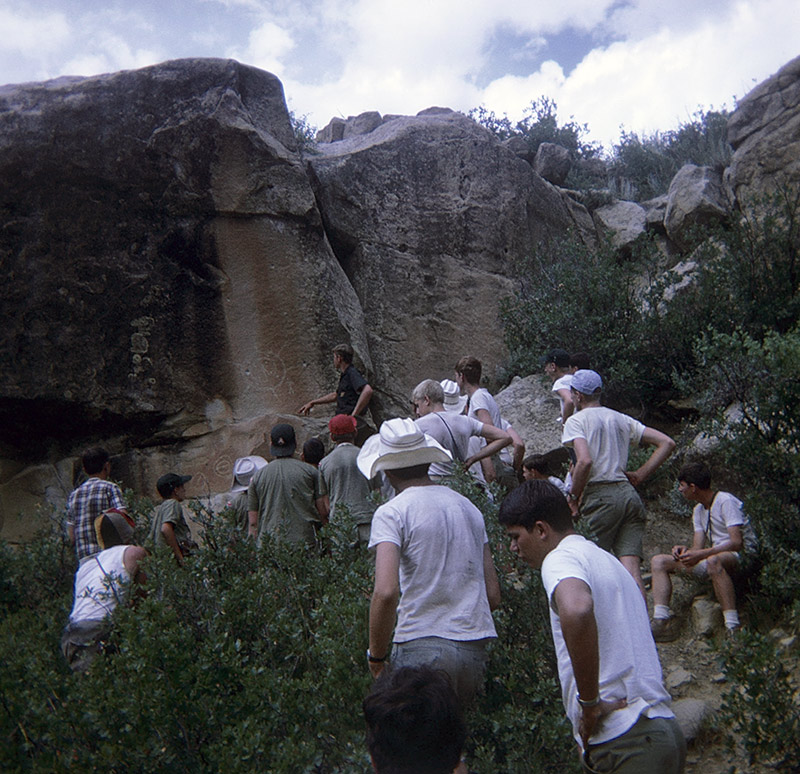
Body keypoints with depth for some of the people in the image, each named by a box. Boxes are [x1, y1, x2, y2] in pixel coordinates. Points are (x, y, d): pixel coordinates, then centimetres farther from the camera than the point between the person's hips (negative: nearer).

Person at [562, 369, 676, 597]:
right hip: (629, 493, 6)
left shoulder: (576, 420, 0)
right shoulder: (622, 419, 19)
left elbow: (585, 461, -17)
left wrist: (573, 496, -5)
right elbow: (667, 443, 14)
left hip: (600, 495, -6)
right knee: (631, 568, 0)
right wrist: (639, 475, 14)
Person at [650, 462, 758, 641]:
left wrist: (701, 554, -31)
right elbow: (698, 548, 7)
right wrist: (686, 551, -17)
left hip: (742, 556, -9)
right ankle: (662, 622, -17)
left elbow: (736, 542, -23)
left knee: (713, 561, -43)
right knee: (659, 561, -2)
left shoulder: (726, 501, -11)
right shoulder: (699, 510, 15)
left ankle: (733, 628, -42)